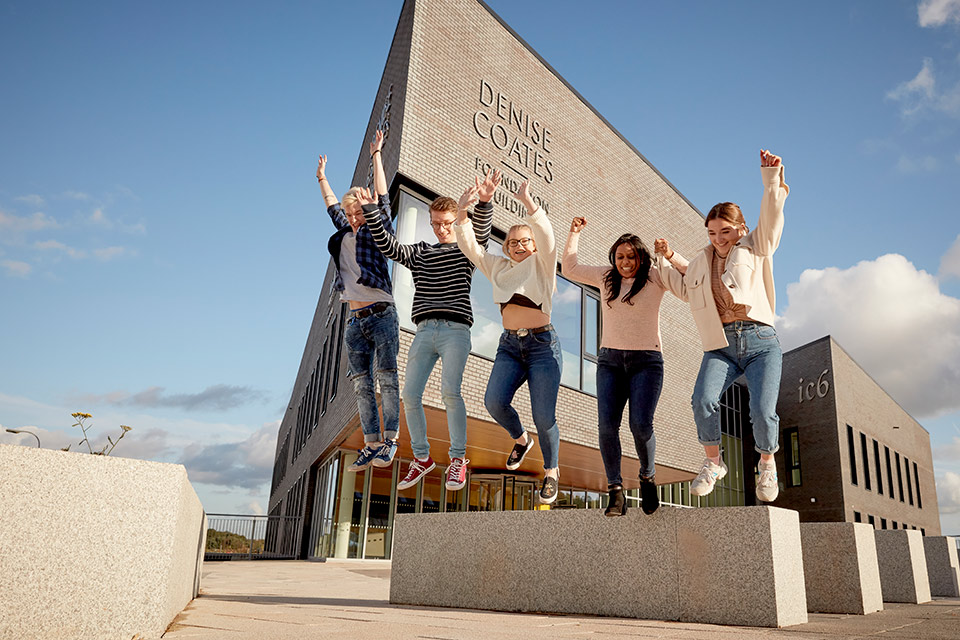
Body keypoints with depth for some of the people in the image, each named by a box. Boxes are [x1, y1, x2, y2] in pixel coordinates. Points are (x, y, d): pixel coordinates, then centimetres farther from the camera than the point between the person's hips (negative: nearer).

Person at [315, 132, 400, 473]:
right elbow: (333, 205, 34)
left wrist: (376, 156, 3)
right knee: (361, 384, 1)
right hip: (355, 320, 6)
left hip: (381, 314, -6)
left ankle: (390, 441, -7)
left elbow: (382, 198, -1)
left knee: (386, 377, -8)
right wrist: (322, 178, 43)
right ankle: (371, 445, 3)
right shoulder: (344, 234, 18)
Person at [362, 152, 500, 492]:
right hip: (424, 331, 4)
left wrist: (484, 202, -31)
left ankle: (458, 459, -7)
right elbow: (385, 244, 9)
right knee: (409, 395, -5)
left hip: (456, 329, -4)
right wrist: (368, 208, -5)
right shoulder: (419, 253, 20)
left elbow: (481, 231, -10)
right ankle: (422, 457, 12)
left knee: (449, 390, -22)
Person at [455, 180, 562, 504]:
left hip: (542, 344, -4)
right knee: (494, 401, -19)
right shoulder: (498, 267, 17)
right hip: (509, 345, 4)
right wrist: (462, 213, -1)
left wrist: (528, 201, -22)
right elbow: (469, 246, 12)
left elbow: (547, 236, -14)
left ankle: (551, 471, 17)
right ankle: (520, 439, 13)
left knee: (544, 416, -9)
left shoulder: (542, 264, 5)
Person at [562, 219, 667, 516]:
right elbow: (570, 268, 21)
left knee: (640, 425, -16)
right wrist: (574, 234, 16)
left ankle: (647, 479, 12)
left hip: (646, 361, -3)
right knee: (607, 425, -12)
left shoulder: (655, 278, 2)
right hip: (609, 360, 3)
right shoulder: (606, 277, 12)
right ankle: (615, 490, -3)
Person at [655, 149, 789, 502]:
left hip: (760, 341, -2)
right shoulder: (702, 261, 22)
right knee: (703, 400, -25)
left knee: (762, 411, -18)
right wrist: (667, 259, 27)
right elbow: (683, 288, 36)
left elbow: (772, 214, 2)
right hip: (720, 347, 2)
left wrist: (771, 175, -6)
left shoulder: (755, 247, 14)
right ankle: (712, 463, 0)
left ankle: (767, 465, 13)